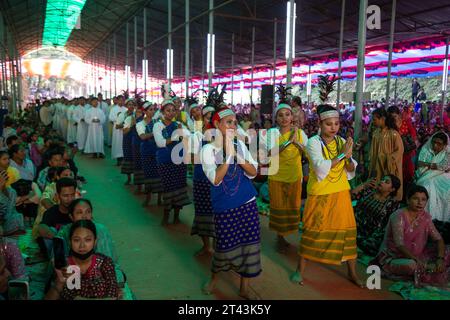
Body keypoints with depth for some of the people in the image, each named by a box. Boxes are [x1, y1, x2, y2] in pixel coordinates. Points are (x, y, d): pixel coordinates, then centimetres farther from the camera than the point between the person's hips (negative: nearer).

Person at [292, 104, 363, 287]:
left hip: (341, 193, 4)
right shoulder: (313, 142, -10)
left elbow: (351, 170, 5)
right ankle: (300, 270, 20)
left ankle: (352, 272, 23)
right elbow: (321, 168, -23)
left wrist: (348, 158, -15)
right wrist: (342, 154, -20)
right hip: (320, 194, -4)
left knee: (347, 230, 7)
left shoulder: (342, 141, 4)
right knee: (312, 231, 5)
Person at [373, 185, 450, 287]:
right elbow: (399, 245, -25)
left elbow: (438, 239, -2)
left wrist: (440, 258, -19)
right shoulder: (399, 216, -18)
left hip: (417, 255, 7)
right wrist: (417, 260, -35)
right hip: (394, 257, -6)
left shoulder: (425, 216, 0)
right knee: (411, 265, -37)